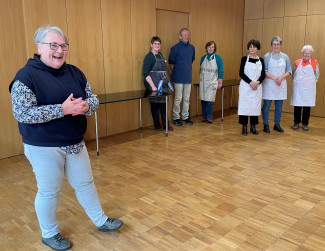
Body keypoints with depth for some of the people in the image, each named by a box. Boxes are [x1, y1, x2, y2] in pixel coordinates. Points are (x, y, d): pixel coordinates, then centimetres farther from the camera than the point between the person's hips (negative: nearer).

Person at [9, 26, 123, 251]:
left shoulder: (75, 73, 4)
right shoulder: (26, 76, -14)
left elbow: (94, 99, 6)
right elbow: (22, 113, -22)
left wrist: (85, 105, -20)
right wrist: (63, 109, -28)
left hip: (75, 143, 6)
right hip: (43, 147, -5)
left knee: (85, 183, 18)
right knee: (49, 191, 10)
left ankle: (101, 221, 36)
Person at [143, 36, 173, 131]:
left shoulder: (160, 55, 14)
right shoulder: (149, 57, -9)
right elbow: (146, 74, -14)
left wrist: (167, 81, 15)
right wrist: (153, 86, -19)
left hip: (163, 85, 7)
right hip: (154, 86, -7)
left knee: (164, 103, 8)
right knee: (155, 104, 1)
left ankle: (165, 124, 16)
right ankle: (157, 124, 14)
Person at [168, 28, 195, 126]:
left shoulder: (192, 48, 9)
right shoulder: (175, 48, -6)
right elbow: (171, 62, 1)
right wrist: (176, 71, 3)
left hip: (188, 77, 5)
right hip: (179, 78, -5)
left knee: (187, 98, 9)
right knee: (178, 98, -2)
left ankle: (185, 117, 20)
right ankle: (176, 117, 9)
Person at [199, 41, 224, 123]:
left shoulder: (217, 58, -1)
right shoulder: (203, 57, 8)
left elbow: (220, 71, -1)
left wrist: (220, 82, -5)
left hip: (212, 82, -3)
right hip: (203, 82, 3)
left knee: (210, 101, -7)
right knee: (203, 100, 4)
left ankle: (209, 118, 3)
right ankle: (204, 117, 15)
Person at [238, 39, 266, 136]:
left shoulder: (261, 60, 8)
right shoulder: (244, 59, 2)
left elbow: (263, 74, 5)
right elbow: (241, 73, -6)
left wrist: (257, 82, -14)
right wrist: (250, 82, -15)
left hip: (257, 87, 2)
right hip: (245, 86, -2)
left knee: (255, 106, 5)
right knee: (244, 105, -2)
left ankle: (253, 127, 15)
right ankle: (244, 127, 8)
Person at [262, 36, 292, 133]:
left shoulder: (285, 57, 8)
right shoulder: (267, 56, 0)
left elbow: (289, 71, 8)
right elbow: (264, 71, -5)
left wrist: (281, 77, -11)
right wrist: (274, 78, -16)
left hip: (281, 85, 3)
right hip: (269, 84, -3)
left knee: (279, 106, 7)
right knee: (266, 105, -1)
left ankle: (277, 124, 19)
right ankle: (266, 125, 10)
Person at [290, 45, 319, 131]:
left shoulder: (315, 62, 3)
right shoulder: (297, 62, 2)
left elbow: (317, 75, 10)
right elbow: (293, 74, 13)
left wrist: (312, 82, 6)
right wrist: (296, 82, 7)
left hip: (309, 88, 0)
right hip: (298, 88, 0)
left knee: (307, 106, 4)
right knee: (297, 105, 1)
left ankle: (305, 123, 15)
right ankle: (296, 123, 15)